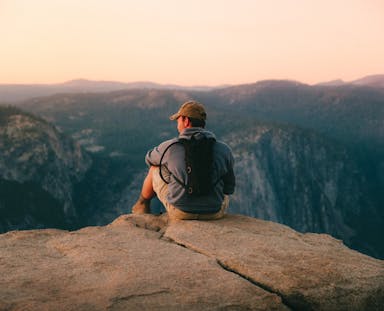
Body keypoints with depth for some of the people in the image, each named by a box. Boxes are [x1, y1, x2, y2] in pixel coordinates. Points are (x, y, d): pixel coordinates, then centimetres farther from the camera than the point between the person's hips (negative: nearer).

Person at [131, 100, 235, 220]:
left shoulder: (169, 147, -12)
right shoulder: (224, 150, -9)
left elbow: (150, 159, 13)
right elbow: (229, 188, 3)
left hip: (180, 212, -1)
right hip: (214, 212, 1)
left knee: (155, 169, 25)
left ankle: (143, 204, 49)